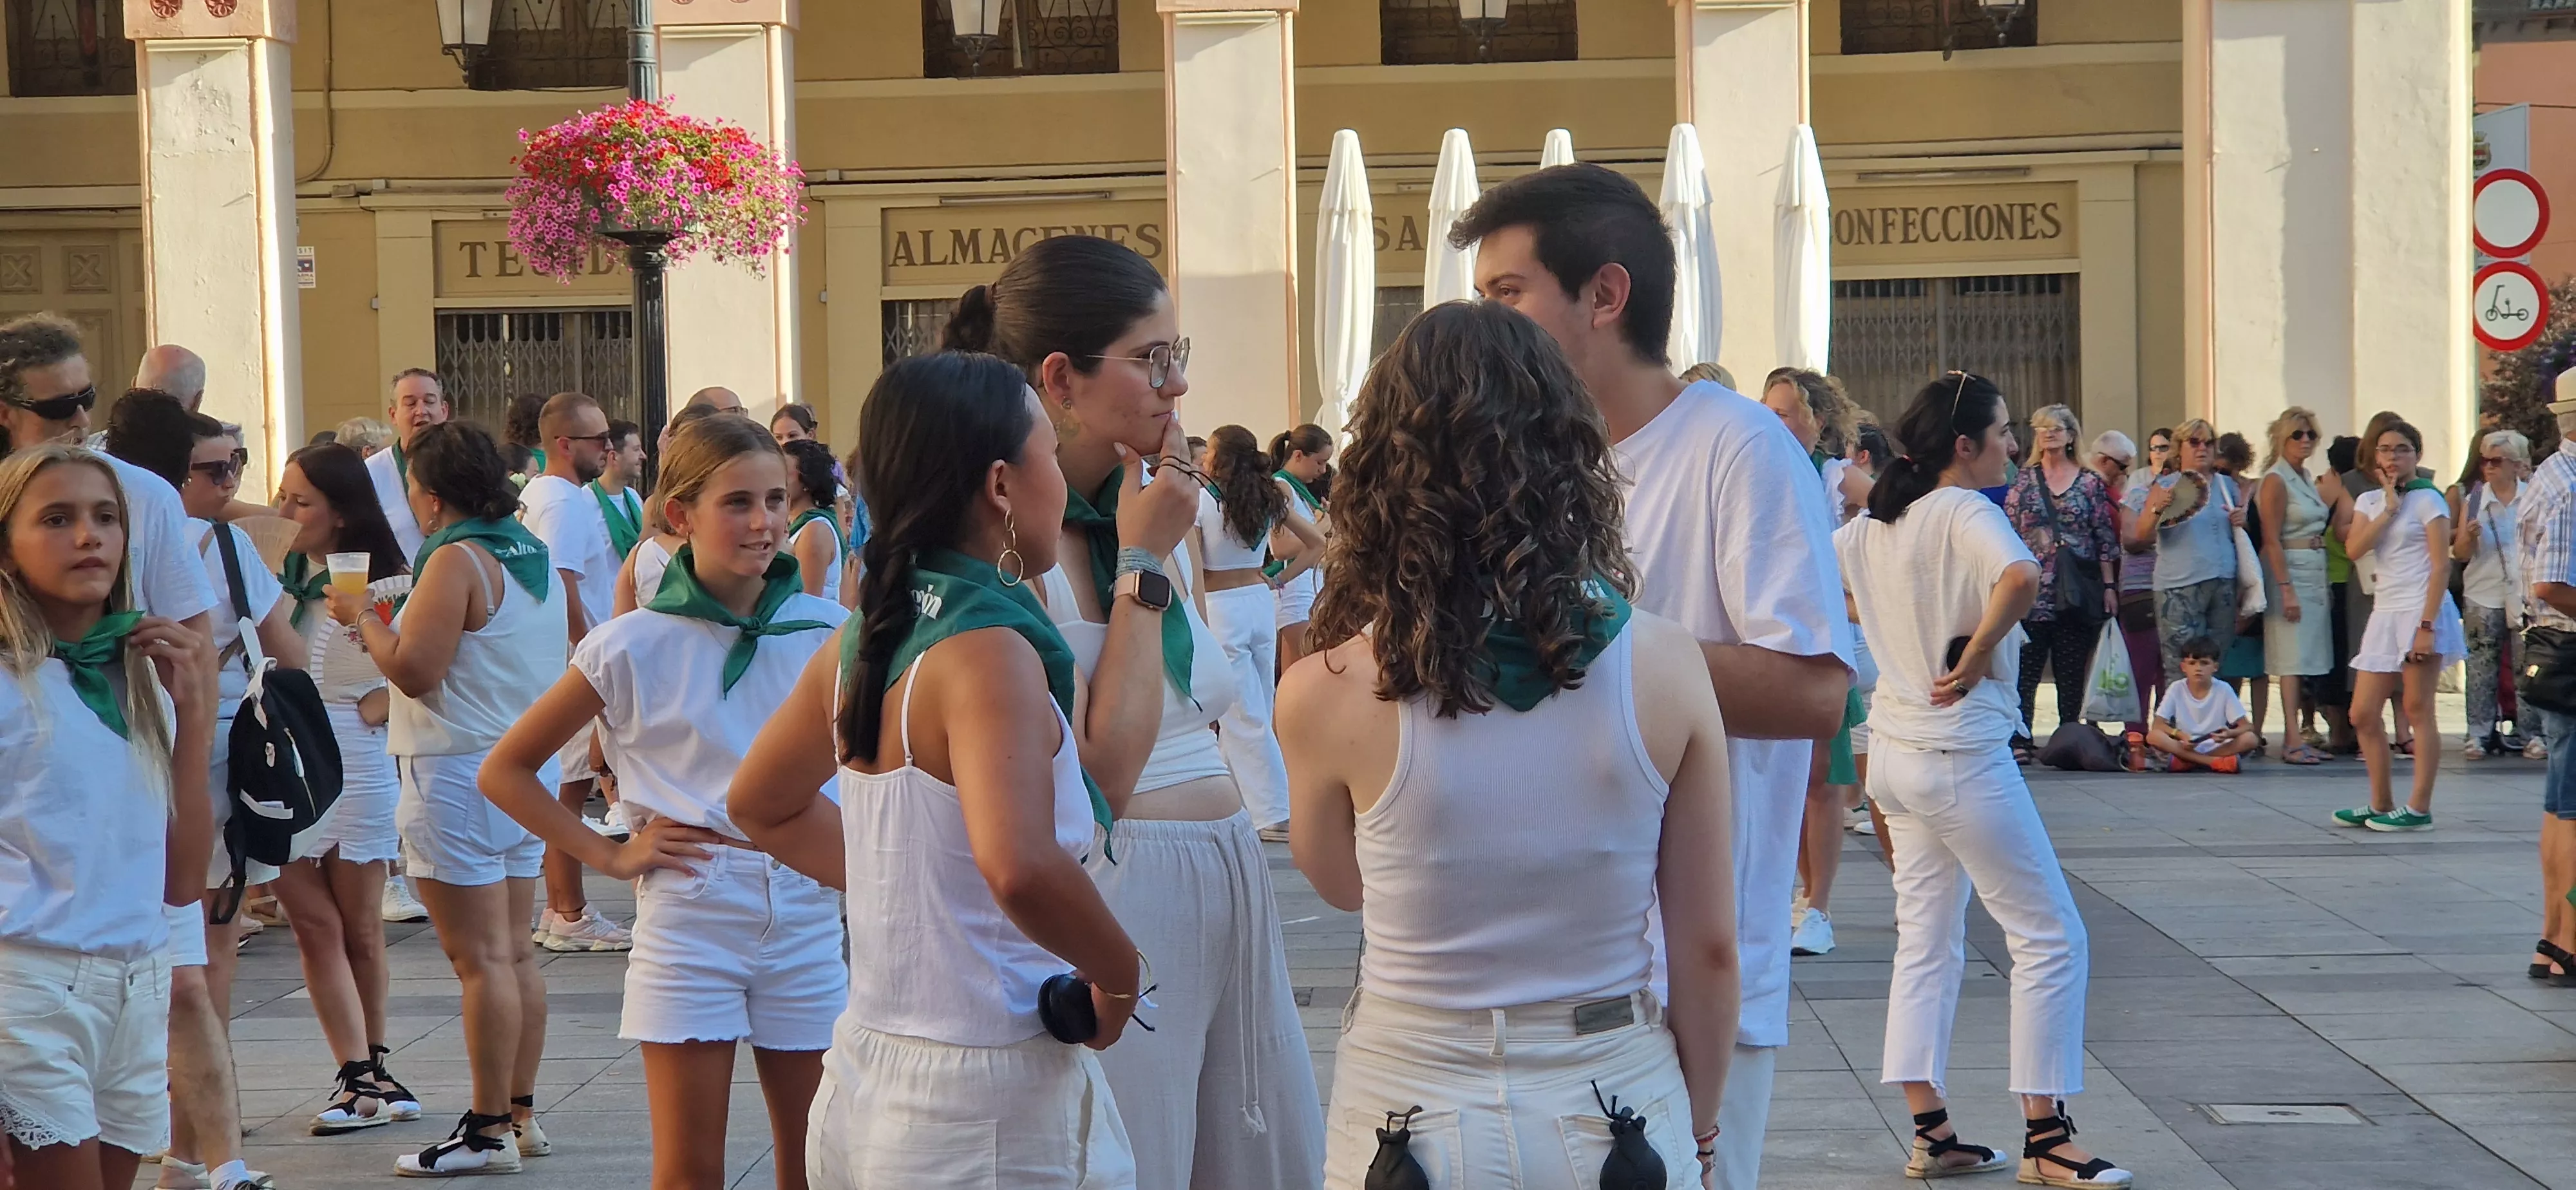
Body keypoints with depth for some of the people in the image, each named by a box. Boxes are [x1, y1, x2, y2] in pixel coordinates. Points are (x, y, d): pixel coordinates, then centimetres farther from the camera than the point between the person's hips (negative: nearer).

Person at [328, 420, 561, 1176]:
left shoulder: (457, 561, -15)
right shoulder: (536, 558, 11)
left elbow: (414, 669, -20)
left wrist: (363, 617, -4)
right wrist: (399, 615, 23)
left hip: (459, 773, -9)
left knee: (481, 958, -6)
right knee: (514, 953, 13)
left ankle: (489, 1132, -2)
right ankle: (520, 1114, 19)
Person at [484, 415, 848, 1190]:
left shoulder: (828, 633, 1)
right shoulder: (633, 648, -4)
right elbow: (505, 770, 4)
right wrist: (610, 856, -2)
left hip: (807, 912, 2)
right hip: (689, 915, -2)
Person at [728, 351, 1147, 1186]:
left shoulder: (863, 639, 5)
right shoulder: (991, 651, -19)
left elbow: (760, 808, 22)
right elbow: (1022, 869, -35)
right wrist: (1121, 977, -18)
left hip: (865, 1081, 8)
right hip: (988, 1113, -8)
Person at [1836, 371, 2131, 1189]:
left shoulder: (1873, 525, 8)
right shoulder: (1965, 511, -16)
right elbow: (2020, 577, -36)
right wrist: (1976, 656, -21)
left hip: (1894, 748, 8)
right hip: (1962, 754, -8)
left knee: (1926, 943, 13)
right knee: (2051, 938, 0)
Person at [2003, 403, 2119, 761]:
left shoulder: (2090, 483, 7)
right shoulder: (2024, 479, 8)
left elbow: (2106, 539, 7)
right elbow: (2008, 533, 7)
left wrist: (2109, 586, 2)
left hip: (2076, 593, 0)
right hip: (2032, 592, 0)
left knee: (2072, 671, 4)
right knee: (2025, 668, -6)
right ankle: (2019, 741, -6)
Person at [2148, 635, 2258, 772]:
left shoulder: (2223, 690, -4)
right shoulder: (2177, 689, -2)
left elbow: (2247, 726, -4)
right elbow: (2157, 725, -6)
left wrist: (2229, 734, -28)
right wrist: (2181, 735, -26)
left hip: (2217, 747, 1)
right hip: (2184, 747, -1)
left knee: (2249, 739, -27)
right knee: (2153, 736, -29)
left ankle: (2187, 762, -26)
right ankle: (2213, 762, -32)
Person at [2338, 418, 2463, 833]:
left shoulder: (2427, 500, -3)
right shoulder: (2369, 501, 14)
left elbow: (2441, 565, -9)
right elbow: (2354, 549, -3)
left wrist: (2426, 626, -17)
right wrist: (2389, 509, -8)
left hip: (2421, 611, -7)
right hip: (2385, 613, 7)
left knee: (2417, 711, -5)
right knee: (2363, 714, 5)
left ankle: (2419, 808, -2)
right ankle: (2380, 805, 15)